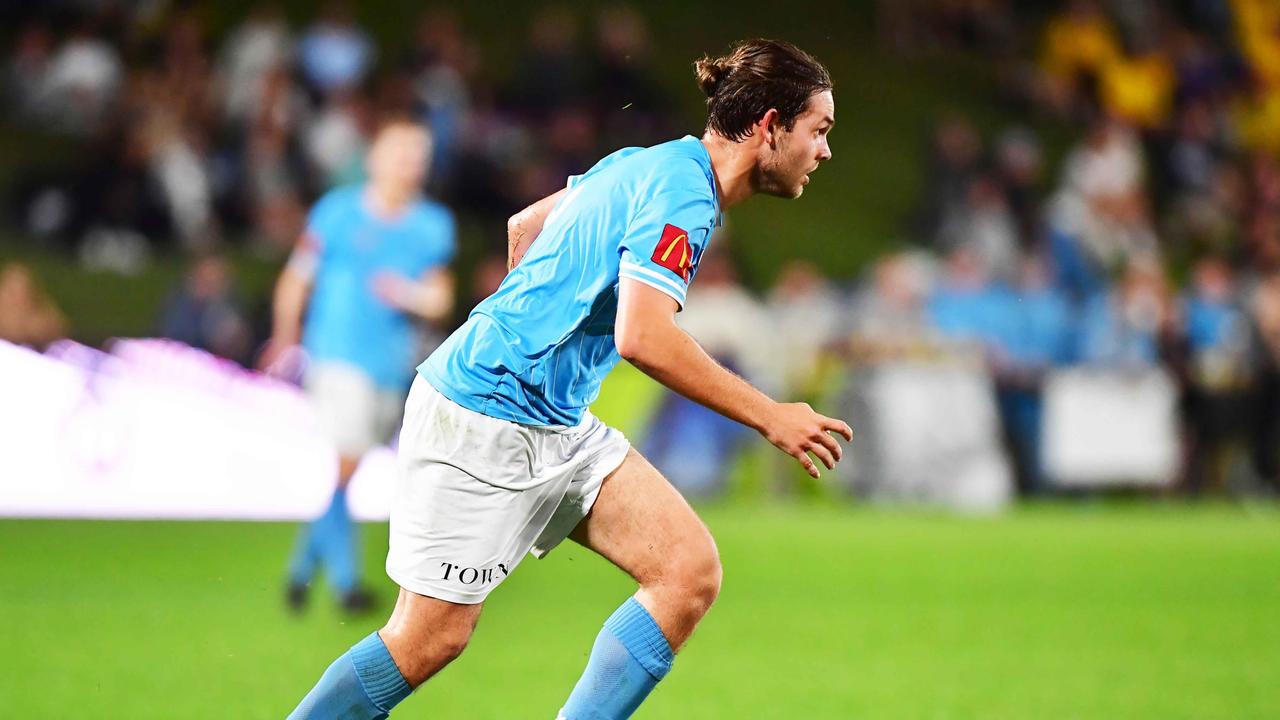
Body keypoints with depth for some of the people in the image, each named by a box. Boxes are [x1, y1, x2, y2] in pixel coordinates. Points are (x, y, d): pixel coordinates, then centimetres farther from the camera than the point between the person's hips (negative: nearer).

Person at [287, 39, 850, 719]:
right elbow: (643, 339, -30)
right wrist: (769, 416, -22)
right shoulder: (682, 191, -18)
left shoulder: (645, 165, 11)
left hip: (559, 426, 10)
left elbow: (524, 225, 25)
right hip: (483, 416, -10)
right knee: (430, 637, -4)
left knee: (691, 571, -5)